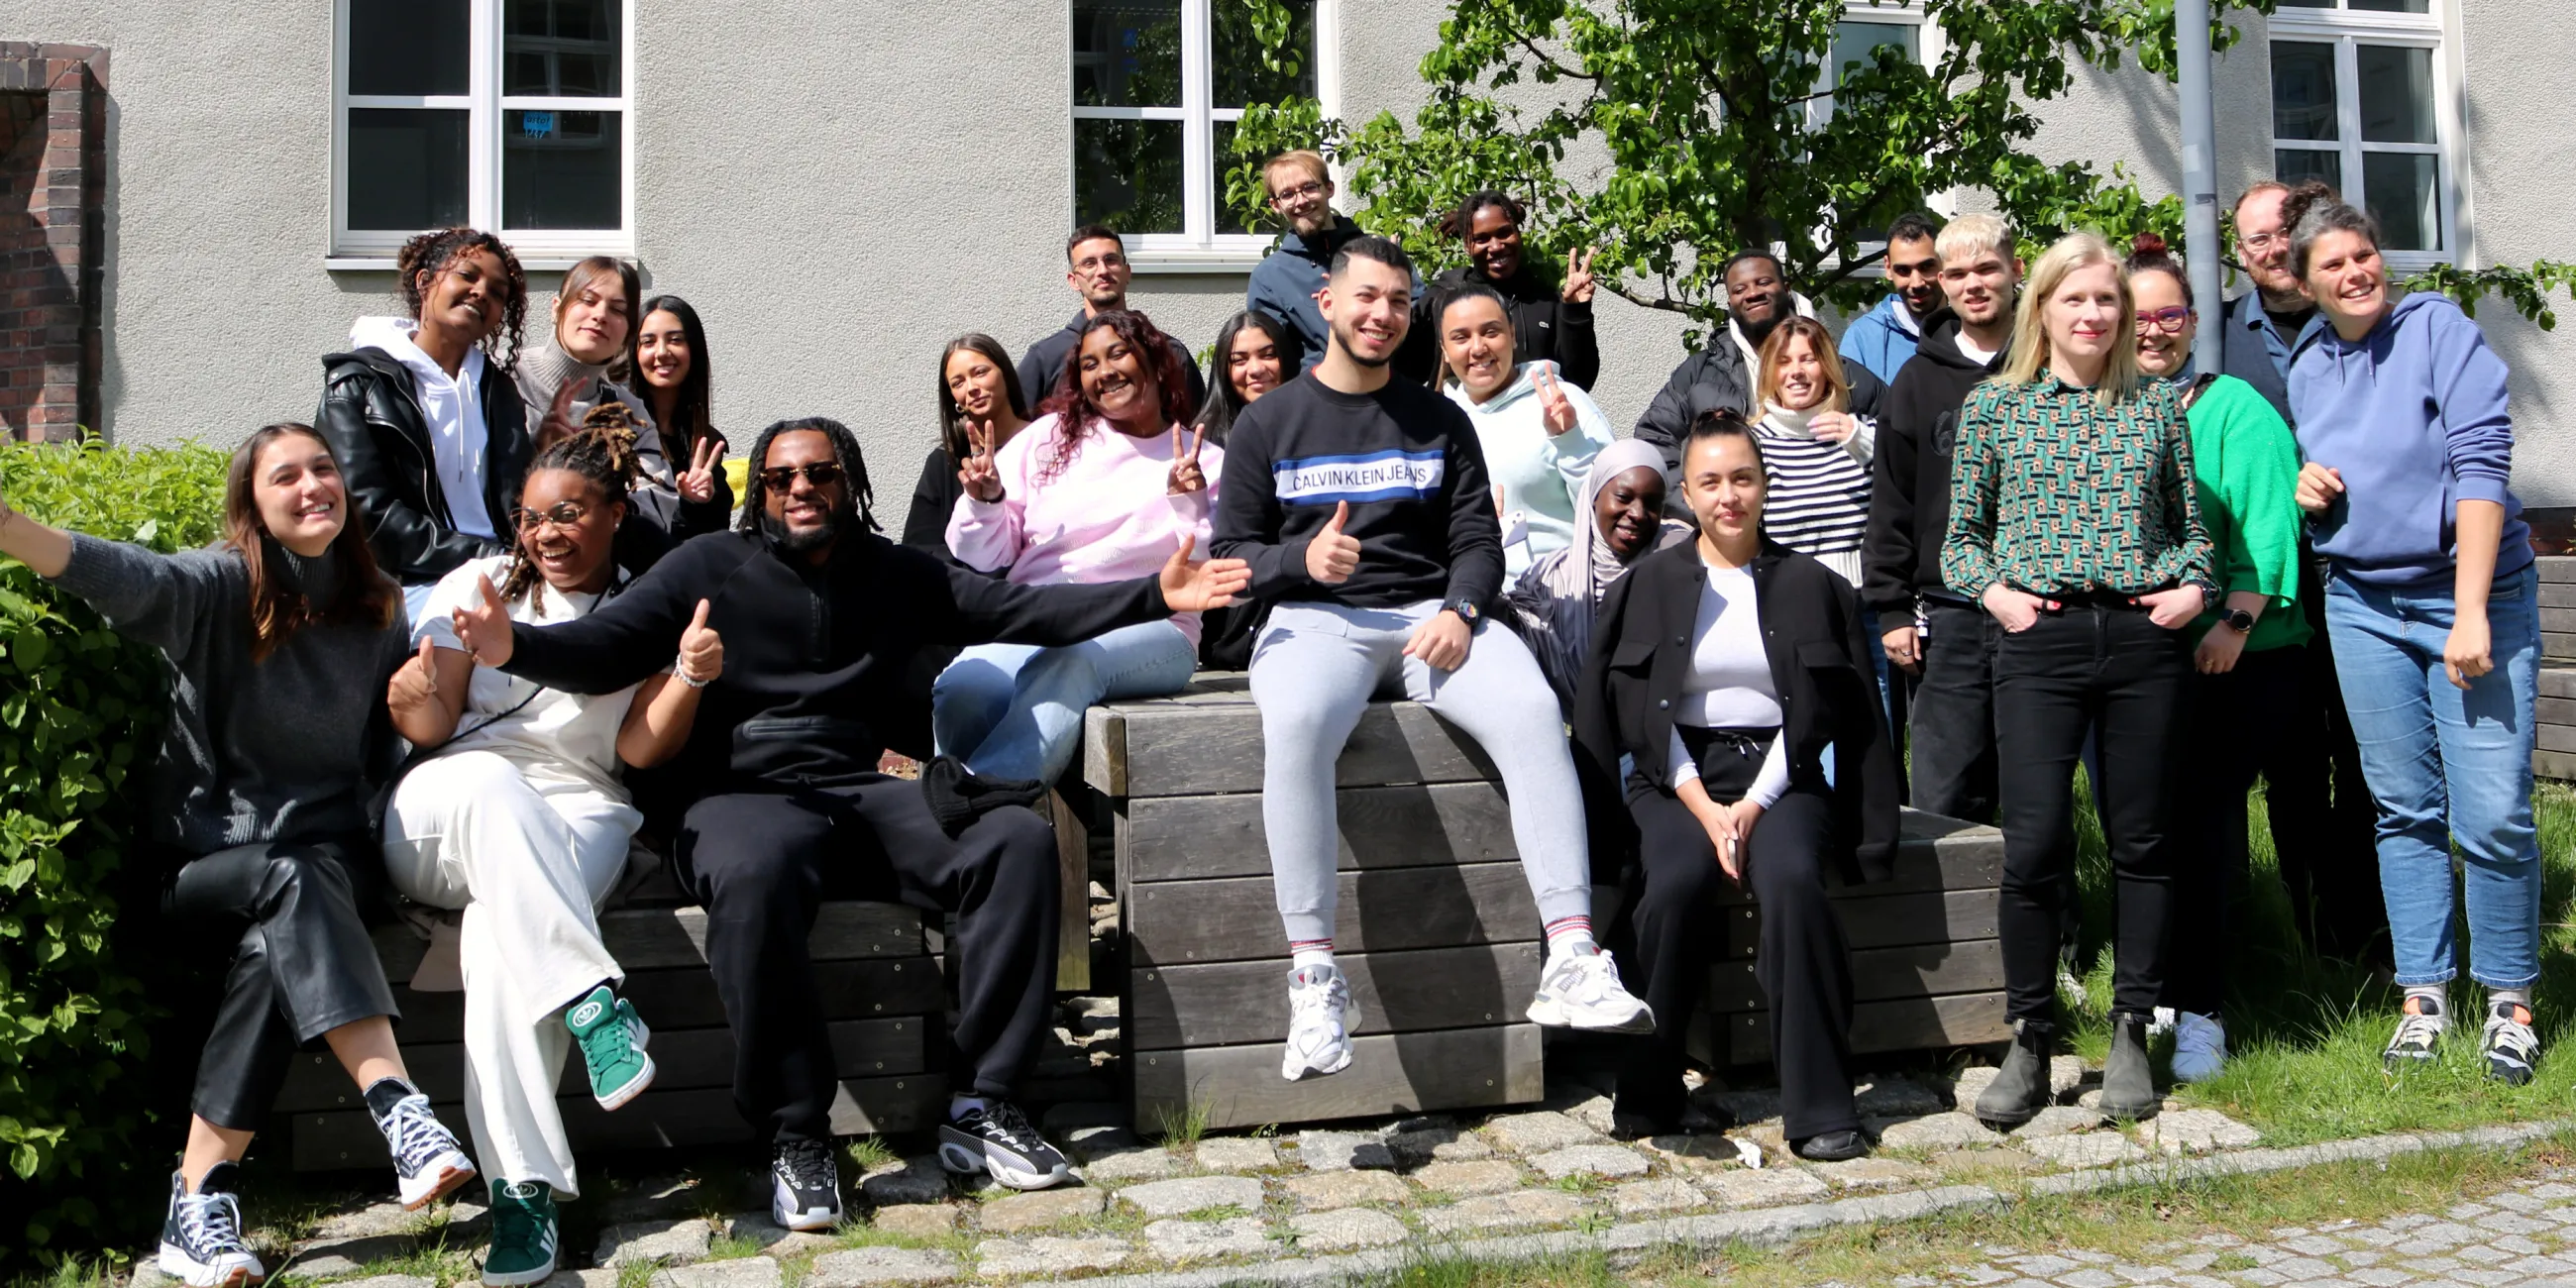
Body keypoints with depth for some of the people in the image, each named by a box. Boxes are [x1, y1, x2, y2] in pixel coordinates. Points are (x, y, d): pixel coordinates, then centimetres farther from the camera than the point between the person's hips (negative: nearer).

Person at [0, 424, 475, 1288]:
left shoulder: (378, 610, 9)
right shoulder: (222, 587, -4)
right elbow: (131, 580, -25)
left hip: (329, 853, 2)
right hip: (204, 863, -2)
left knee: (272, 948, -32)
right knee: (294, 882, -36)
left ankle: (198, 1205, -31)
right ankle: (401, 1115, -47)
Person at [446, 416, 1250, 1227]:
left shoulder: (898, 575, 17)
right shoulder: (709, 568, 8)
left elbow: (1023, 610, 12)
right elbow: (603, 649, -3)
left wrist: (1155, 596, 3)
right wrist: (516, 646, -25)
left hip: (861, 795, 4)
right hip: (742, 797, -3)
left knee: (1018, 838, -20)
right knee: (755, 875, -39)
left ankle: (980, 1107, -16)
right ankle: (796, 1137, -26)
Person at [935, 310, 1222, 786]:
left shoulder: (1208, 462, 13)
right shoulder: (1051, 437, 18)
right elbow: (986, 555, 16)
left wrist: (1191, 500, -13)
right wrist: (985, 501, -4)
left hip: (1145, 627, -1)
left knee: (1071, 660, -39)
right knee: (960, 691, -33)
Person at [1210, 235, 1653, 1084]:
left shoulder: (1439, 421, 17)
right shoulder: (1269, 423, 11)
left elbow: (1477, 540, 11)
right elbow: (1232, 552, 8)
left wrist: (1459, 611, -10)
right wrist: (1303, 558, -13)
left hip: (1433, 612, 2)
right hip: (1314, 617, -2)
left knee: (1531, 708, -29)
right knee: (1296, 724, -37)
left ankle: (1571, 959, -32)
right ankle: (1314, 976, -33)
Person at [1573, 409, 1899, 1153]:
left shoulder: (1808, 585, 11)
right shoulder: (1651, 584, 9)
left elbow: (1818, 711, 4)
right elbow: (1641, 712, 1)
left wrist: (1754, 804, -10)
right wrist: (1704, 808, -11)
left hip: (1779, 776, 0)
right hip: (1676, 777, 0)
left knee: (1791, 880, -31)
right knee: (1676, 882, -31)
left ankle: (1819, 1109, -24)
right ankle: (1646, 1096, -18)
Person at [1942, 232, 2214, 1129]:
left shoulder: (2157, 405, 13)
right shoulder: (1994, 406, 8)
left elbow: (2192, 522, 17)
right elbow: (1961, 533, 10)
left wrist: (2193, 587, -1)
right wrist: (1993, 591, -6)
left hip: (2144, 639, 2)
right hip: (2039, 640, -2)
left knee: (2142, 842, 6)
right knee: (2034, 845, -7)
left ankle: (2130, 1037, 18)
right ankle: (2030, 1044, 7)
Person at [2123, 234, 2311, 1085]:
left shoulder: (2231, 407, 0)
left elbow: (2267, 521, -9)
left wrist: (2236, 619, -18)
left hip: (2231, 657, -4)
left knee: (2204, 821, -7)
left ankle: (2198, 1009, -2)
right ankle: (2149, 993, 20)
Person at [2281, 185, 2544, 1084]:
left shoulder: (2438, 328, -7)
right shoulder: (2306, 367, 9)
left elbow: (2481, 464, -14)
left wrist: (2471, 613, -20)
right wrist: (2305, 491, -3)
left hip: (2473, 593, -4)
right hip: (2364, 605, 4)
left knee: (2494, 816, -6)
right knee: (2404, 807, 8)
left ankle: (2510, 1001, 11)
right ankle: (2423, 995, 18)